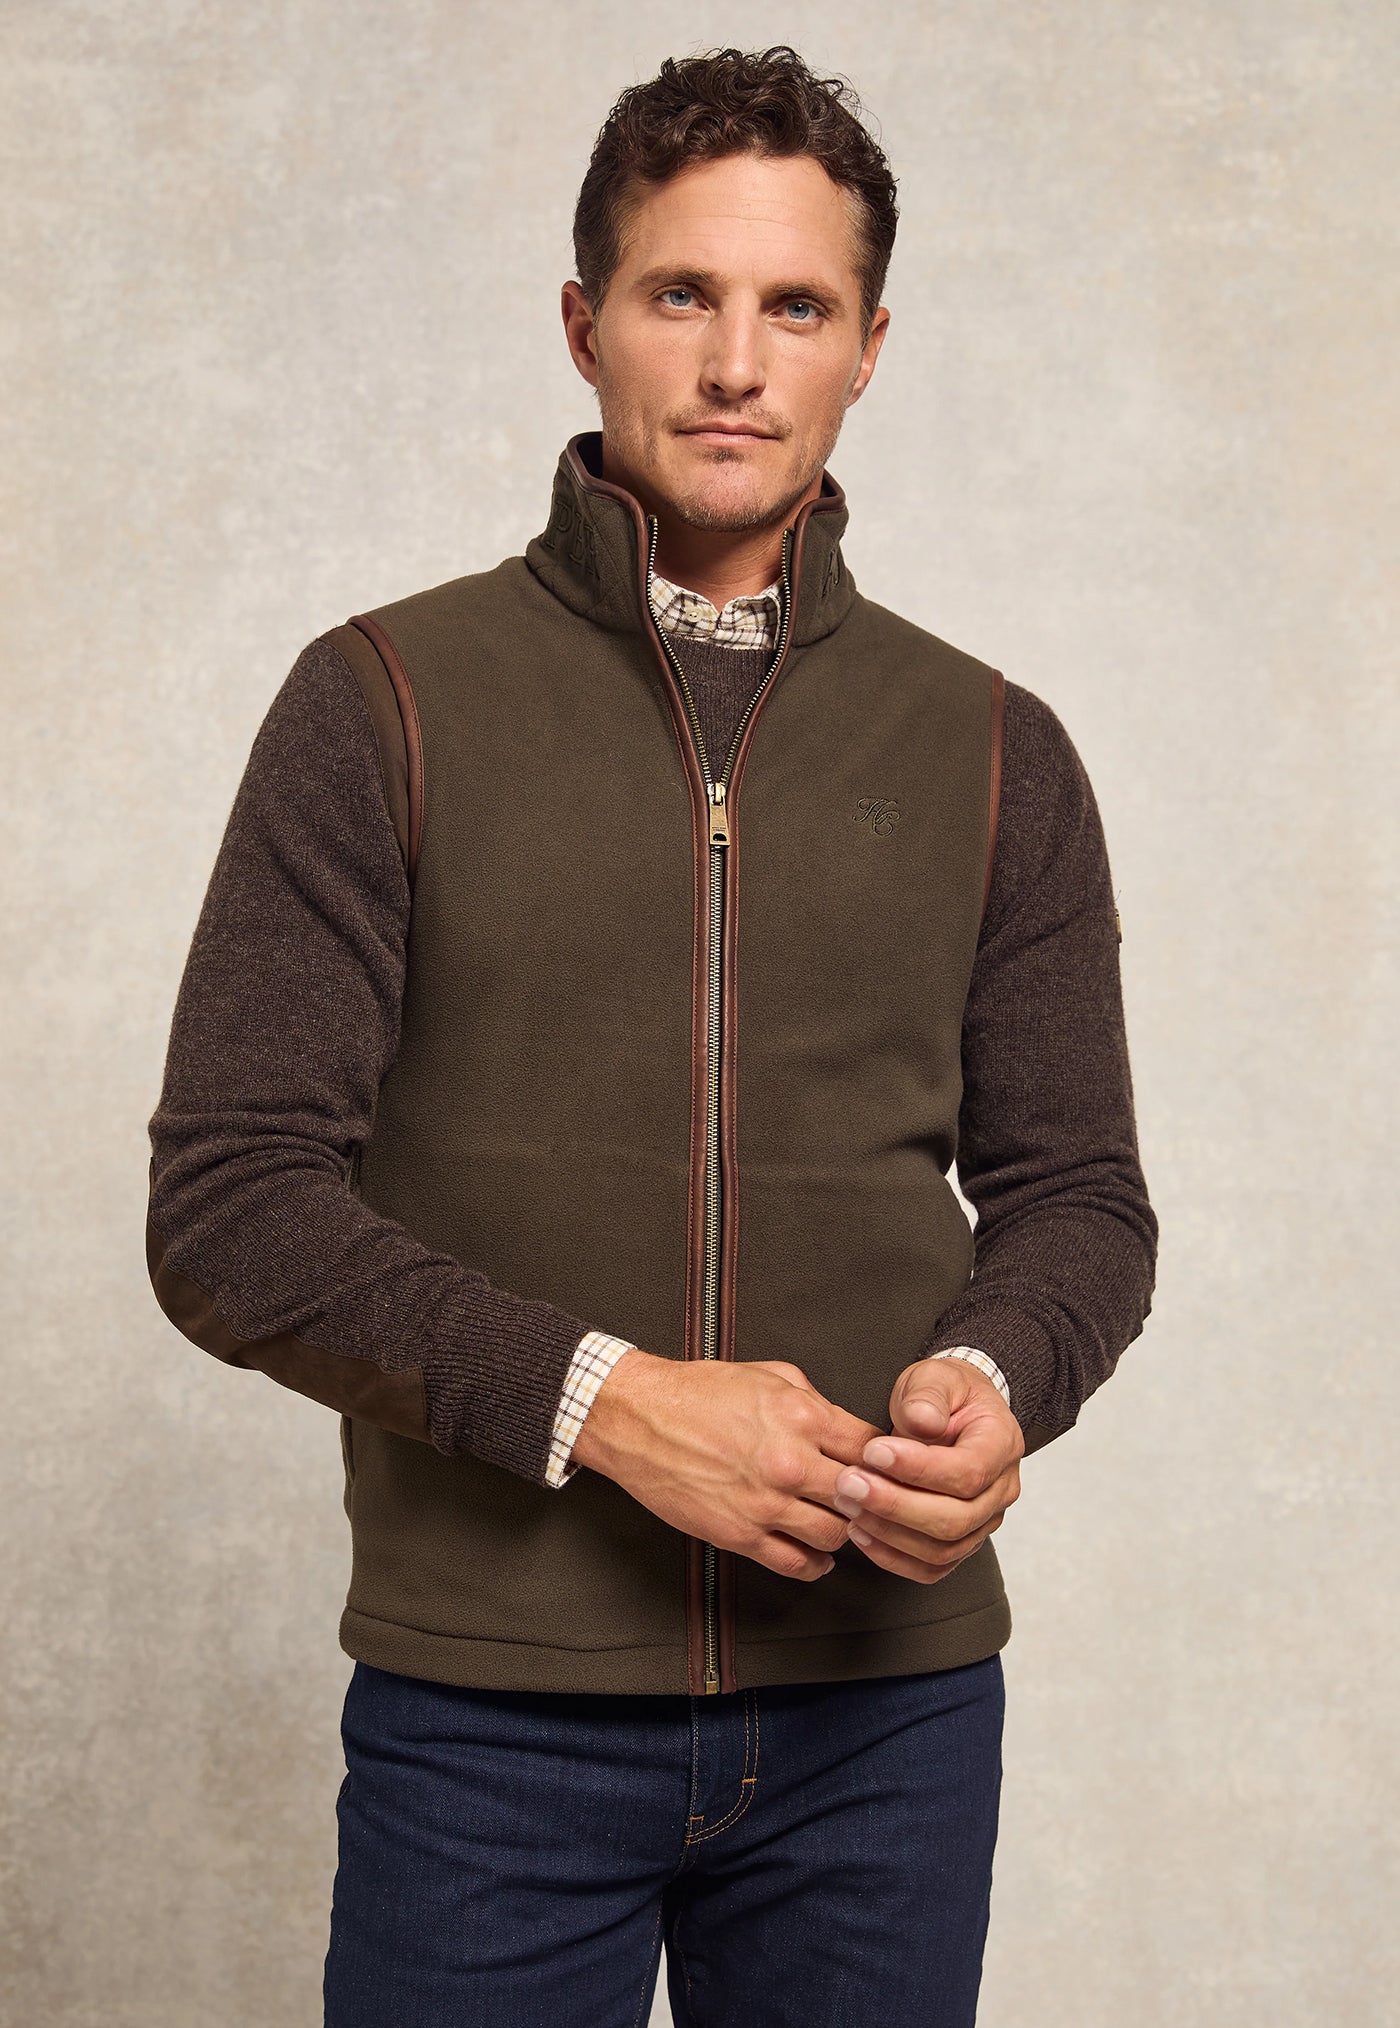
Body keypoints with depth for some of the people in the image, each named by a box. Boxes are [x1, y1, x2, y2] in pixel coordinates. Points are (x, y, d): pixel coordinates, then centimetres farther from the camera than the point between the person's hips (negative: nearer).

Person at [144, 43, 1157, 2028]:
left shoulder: (994, 753, 7)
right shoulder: (385, 707, -1)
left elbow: (1075, 1191, 11)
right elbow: (228, 1209, -6)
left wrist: (992, 1380, -11)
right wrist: (599, 1398, -18)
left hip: (885, 1690, 3)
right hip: (489, 1702, -2)